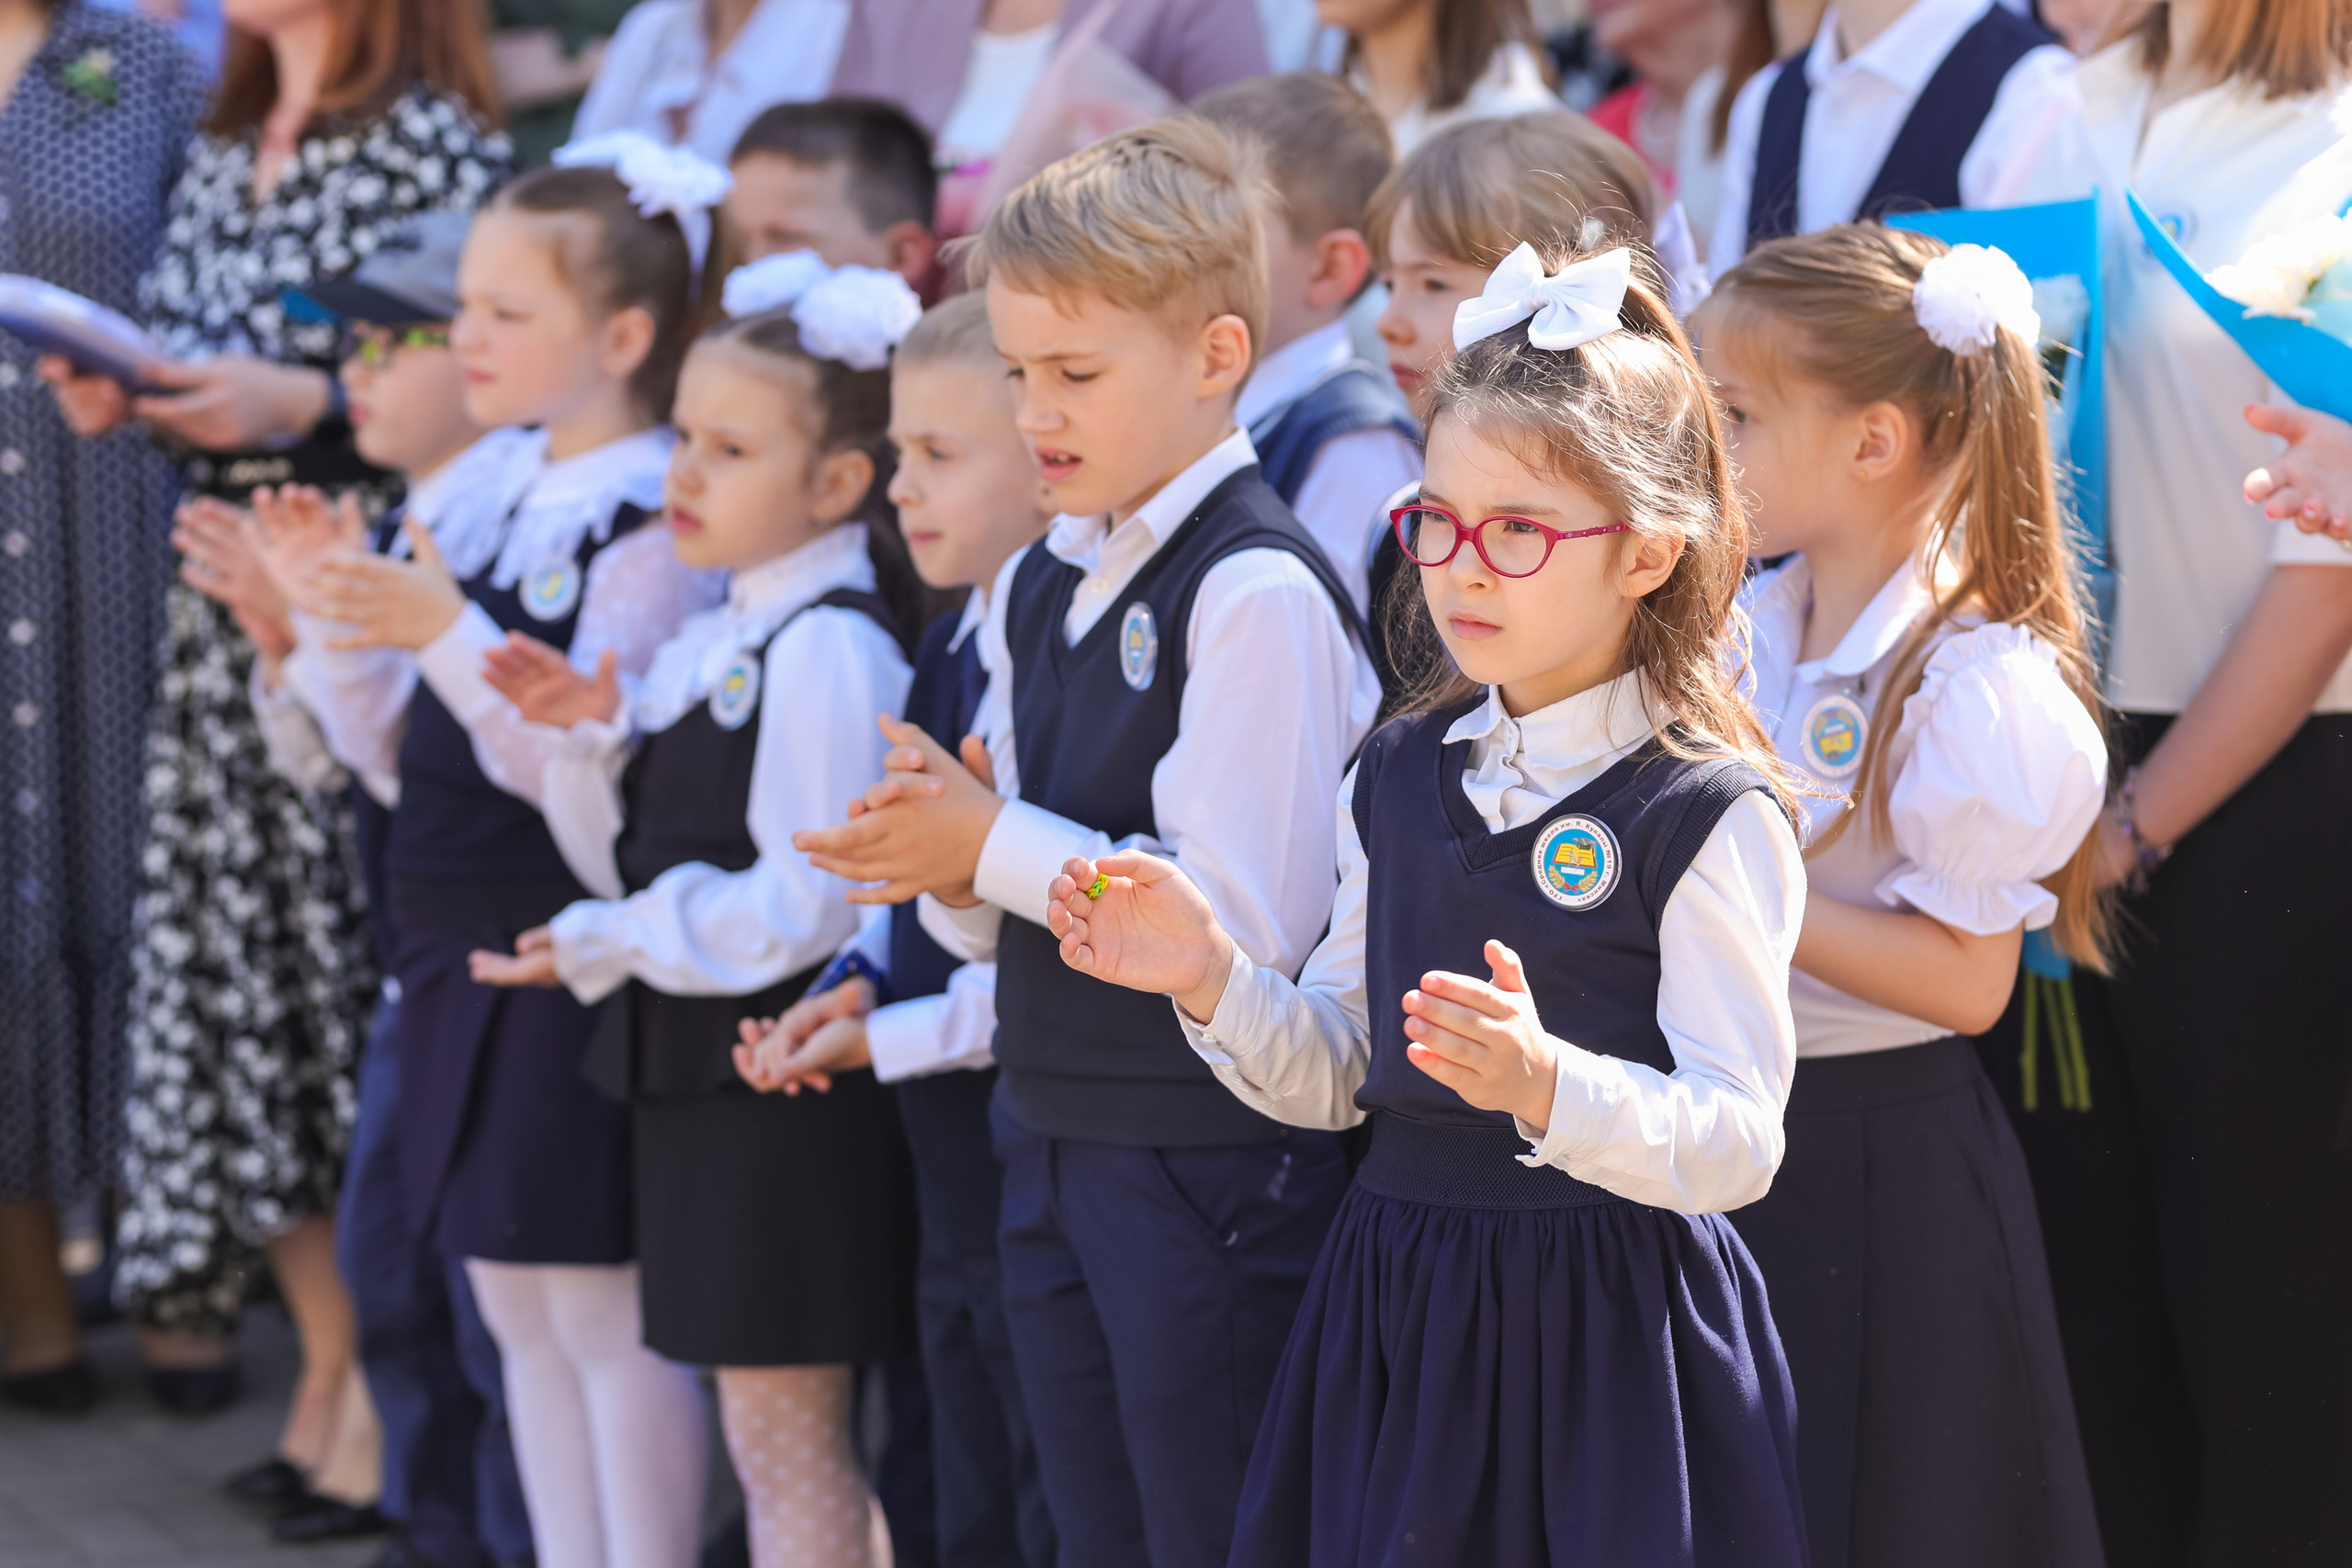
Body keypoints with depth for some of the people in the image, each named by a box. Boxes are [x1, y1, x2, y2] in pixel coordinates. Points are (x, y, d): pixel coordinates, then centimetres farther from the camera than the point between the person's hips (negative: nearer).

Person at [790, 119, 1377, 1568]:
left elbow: (1252, 920, -23)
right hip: (1057, 1145, 9)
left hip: (1214, 1161, -9)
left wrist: (995, 844, -16)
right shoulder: (1048, 587, 11)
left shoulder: (1257, 591, -16)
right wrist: (953, 877, -5)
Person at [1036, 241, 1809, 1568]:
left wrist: (1547, 1087, -33)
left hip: (1608, 1330, -6)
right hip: (1398, 1311, 6)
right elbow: (1339, 1074, 13)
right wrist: (1213, 979, -4)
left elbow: (1739, 1145, -17)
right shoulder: (1402, 777, 8)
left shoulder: (1709, 814, -12)